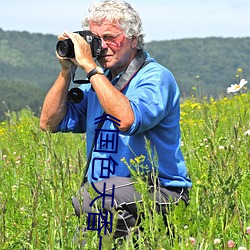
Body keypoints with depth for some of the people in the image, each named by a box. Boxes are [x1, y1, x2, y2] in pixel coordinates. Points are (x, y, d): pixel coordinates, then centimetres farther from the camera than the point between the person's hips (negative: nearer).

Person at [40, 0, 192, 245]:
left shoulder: (156, 78, -8)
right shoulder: (98, 81, 15)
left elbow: (126, 120, -28)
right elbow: (50, 123, 12)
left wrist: (90, 67, -22)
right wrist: (66, 71, 2)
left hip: (160, 193, -6)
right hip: (106, 192, 7)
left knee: (90, 196, -34)